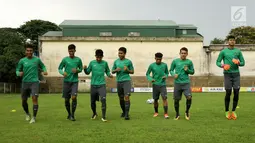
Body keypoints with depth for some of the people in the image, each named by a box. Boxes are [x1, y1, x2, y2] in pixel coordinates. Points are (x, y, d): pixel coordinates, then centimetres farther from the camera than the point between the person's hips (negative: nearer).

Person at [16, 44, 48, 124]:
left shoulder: (37, 60, 1)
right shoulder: (22, 61, 2)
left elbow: (43, 66, 15)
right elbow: (17, 70, 9)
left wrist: (45, 71, -7)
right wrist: (19, 73, -14)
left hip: (34, 82, -2)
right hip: (25, 82, 2)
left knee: (35, 98, -16)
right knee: (24, 100, 8)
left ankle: (34, 117, -10)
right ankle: (27, 114, 35)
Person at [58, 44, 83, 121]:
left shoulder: (78, 60, 1)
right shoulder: (65, 59, 0)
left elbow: (81, 69, 13)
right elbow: (59, 68, 6)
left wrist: (77, 70, -10)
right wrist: (63, 73, -15)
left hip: (74, 81, -1)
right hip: (66, 81, 1)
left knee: (74, 97, -16)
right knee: (66, 99, 6)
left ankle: (73, 115, -3)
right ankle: (69, 114, 27)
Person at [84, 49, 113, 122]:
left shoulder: (105, 63, 2)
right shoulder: (92, 63, 1)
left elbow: (107, 71, 11)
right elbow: (87, 72, 6)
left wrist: (109, 75, -10)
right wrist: (85, 69, -14)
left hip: (102, 85, -1)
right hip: (93, 85, 1)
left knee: (103, 100, -17)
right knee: (92, 102, 9)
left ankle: (103, 117, -9)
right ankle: (94, 113, 36)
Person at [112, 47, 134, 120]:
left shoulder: (128, 61, 0)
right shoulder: (116, 61, 9)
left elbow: (132, 72, 6)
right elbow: (112, 71, 15)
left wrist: (127, 70, -13)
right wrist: (116, 70, -7)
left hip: (127, 81, -4)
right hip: (119, 81, 4)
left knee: (127, 96, -15)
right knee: (121, 98, 11)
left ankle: (127, 114, -13)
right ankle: (123, 112, 29)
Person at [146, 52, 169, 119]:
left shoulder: (164, 65, 0)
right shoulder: (152, 65, -2)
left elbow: (167, 73, 14)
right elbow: (147, 74, 6)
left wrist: (165, 76, -8)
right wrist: (150, 79, -13)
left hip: (163, 84, 0)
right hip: (155, 84, 1)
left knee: (164, 98, -14)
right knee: (155, 99, 9)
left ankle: (166, 113, -10)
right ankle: (156, 112, 29)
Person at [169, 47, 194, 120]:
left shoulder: (189, 62, 3)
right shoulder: (175, 61, 3)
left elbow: (192, 72, 11)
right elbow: (171, 70, 11)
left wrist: (187, 70, -9)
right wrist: (173, 74, -10)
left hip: (186, 83, 0)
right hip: (177, 83, 1)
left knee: (189, 97, -17)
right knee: (176, 100, 4)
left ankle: (187, 111, 8)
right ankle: (177, 114, 26)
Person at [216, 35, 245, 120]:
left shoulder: (238, 51, 9)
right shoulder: (223, 51, 3)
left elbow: (243, 63, 10)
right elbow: (217, 62, 5)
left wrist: (239, 63, -12)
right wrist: (222, 65, -15)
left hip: (236, 74, 2)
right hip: (227, 74, -2)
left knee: (236, 93, -1)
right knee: (228, 93, -4)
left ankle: (233, 111, 13)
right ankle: (227, 111, 10)